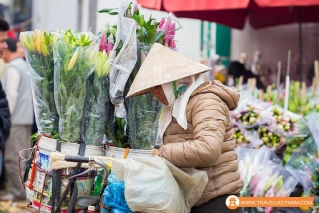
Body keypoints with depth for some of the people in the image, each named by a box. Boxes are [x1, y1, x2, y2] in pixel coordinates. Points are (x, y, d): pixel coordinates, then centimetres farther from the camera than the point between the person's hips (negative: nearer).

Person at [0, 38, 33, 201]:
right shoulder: (24, 65, 16)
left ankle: (17, 192, -6)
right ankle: (25, 190, 13)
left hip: (16, 119, -9)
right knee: (23, 156, 11)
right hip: (26, 118, 9)